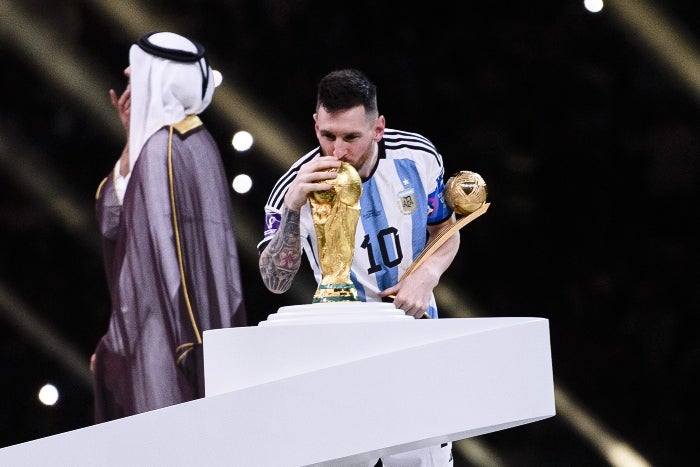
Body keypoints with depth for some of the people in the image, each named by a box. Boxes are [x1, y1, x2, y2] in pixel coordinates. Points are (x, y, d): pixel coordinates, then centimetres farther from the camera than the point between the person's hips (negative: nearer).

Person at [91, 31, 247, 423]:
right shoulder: (197, 140, 12)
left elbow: (162, 243, -19)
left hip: (168, 332, -9)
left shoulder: (161, 148, -14)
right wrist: (132, 140, 8)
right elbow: (112, 217, 15)